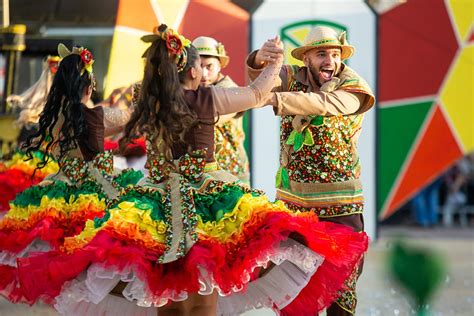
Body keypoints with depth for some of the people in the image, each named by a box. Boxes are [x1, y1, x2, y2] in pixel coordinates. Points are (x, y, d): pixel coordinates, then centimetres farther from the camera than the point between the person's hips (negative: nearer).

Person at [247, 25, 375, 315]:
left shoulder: (354, 89, -9)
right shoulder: (294, 78, 1)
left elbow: (323, 104, -28)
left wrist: (275, 99, -40)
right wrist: (260, 60, -41)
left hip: (339, 203, -3)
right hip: (292, 197, 3)